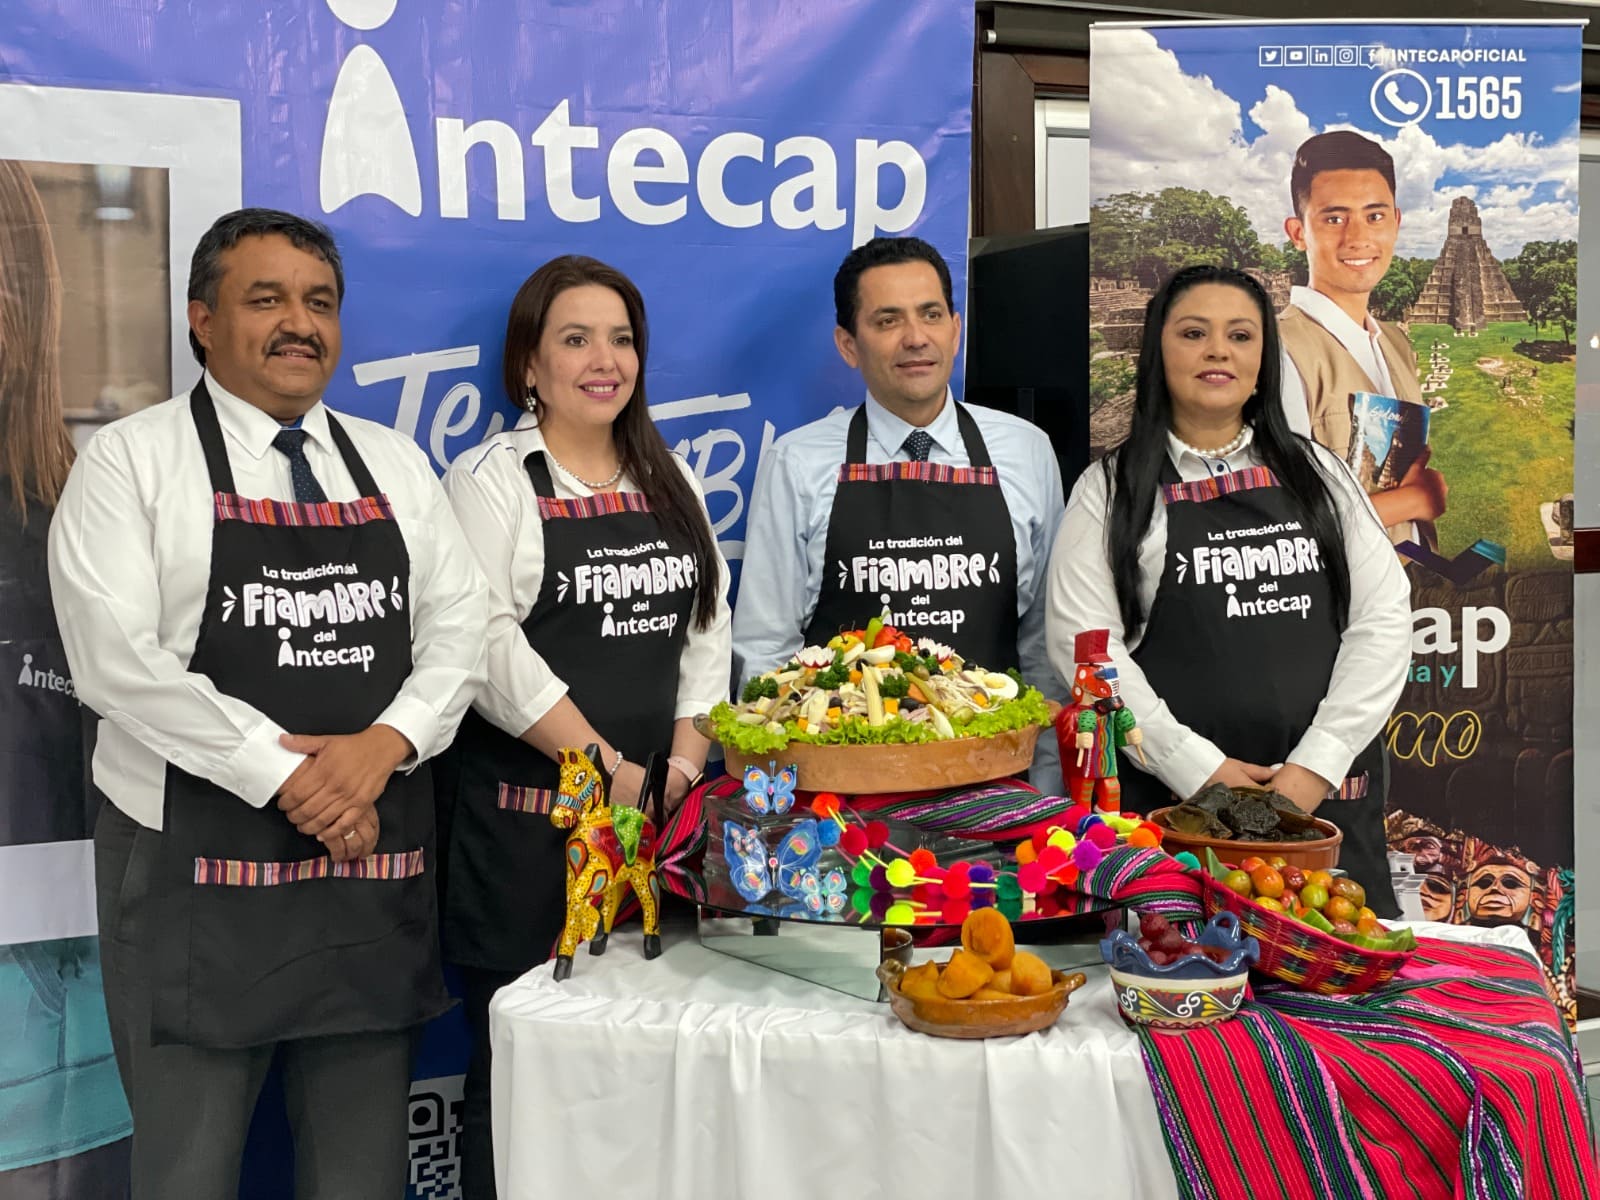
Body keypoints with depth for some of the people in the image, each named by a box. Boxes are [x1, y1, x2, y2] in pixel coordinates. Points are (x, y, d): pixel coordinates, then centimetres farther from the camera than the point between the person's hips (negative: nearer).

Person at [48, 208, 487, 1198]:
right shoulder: (132, 462, -2)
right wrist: (288, 776, -16)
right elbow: (117, 661, -13)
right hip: (199, 868, -4)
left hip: (377, 864, 4)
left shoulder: (396, 466, 12)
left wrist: (382, 745, -14)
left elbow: (460, 627, 5)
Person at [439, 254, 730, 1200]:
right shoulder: (491, 480, -2)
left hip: (659, 818, 5)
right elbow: (491, 649, -13)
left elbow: (707, 631, 11)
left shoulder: (670, 479, 14)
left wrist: (680, 771, -1)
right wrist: (613, 771, -14)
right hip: (529, 820, -4)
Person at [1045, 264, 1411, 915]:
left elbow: (1384, 618, 3)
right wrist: (1198, 768, -14)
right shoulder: (1110, 488, 3)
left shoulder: (1319, 473, 10)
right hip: (1172, 799, -2)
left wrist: (1318, 764, -9)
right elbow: (1081, 637, -6)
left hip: (1325, 793, 2)